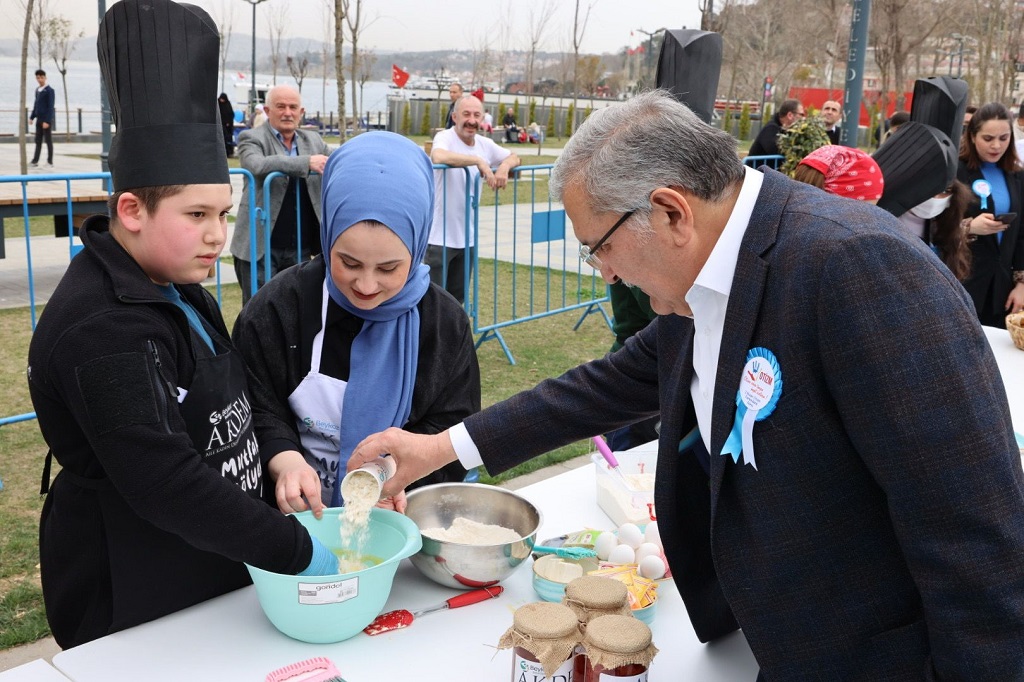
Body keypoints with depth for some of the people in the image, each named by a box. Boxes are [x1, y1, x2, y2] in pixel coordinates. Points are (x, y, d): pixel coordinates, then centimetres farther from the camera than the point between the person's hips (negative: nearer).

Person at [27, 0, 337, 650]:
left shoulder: (176, 290, 6)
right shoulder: (103, 332, -26)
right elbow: (164, 482, -30)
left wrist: (279, 457, 2)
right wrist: (298, 553, -26)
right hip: (132, 605, -9)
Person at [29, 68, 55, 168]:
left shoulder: (49, 90, -10)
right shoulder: (37, 90, 12)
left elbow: (51, 107, -14)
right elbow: (36, 105, 19)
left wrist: (47, 121, -19)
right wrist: (32, 117, 13)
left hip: (47, 120, -7)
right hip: (39, 119, 7)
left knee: (48, 141, -1)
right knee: (38, 140, 8)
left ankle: (50, 162, 5)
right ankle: (35, 161, 12)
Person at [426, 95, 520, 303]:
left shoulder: (485, 144, 5)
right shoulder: (444, 138, -14)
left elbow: (514, 157, 17)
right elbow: (438, 157, -36)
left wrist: (505, 166, -7)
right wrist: (478, 160, -31)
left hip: (467, 237, 7)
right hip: (439, 237, -7)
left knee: (457, 299, 17)